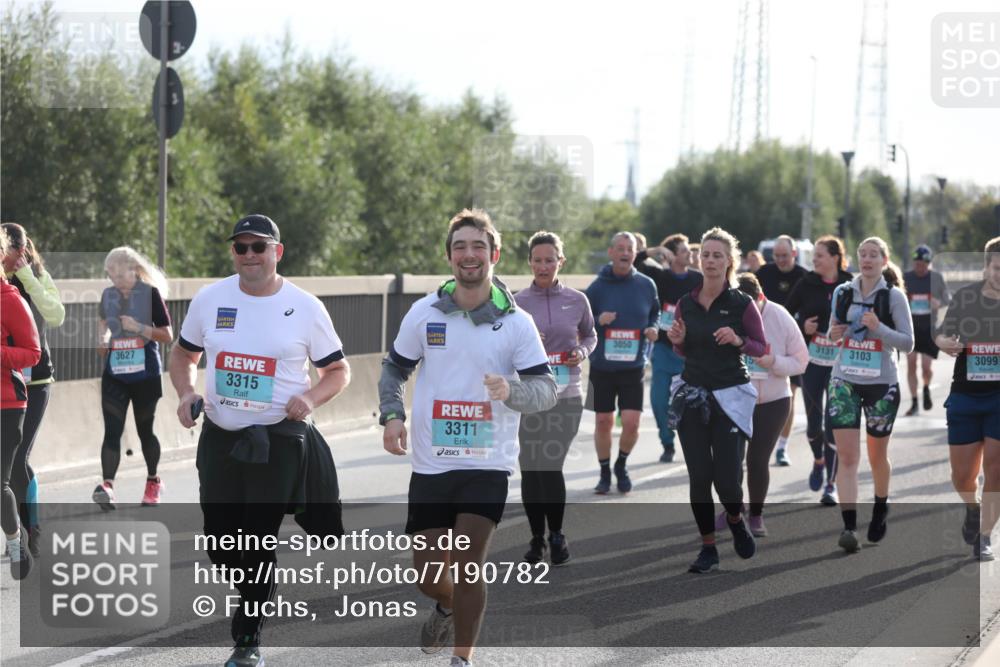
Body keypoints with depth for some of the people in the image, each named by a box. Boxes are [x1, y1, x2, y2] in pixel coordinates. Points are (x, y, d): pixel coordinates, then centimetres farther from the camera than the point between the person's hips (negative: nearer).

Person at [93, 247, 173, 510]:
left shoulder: (151, 293, -7)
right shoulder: (109, 295, 5)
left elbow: (167, 335, -6)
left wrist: (138, 328, -20)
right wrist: (103, 339, 3)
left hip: (145, 373, -3)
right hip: (114, 374, 3)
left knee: (144, 429, 11)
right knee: (112, 431, -12)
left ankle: (153, 481, 32)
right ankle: (108, 486, -23)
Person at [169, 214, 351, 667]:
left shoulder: (305, 308, -4)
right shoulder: (210, 299, 4)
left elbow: (338, 370, 5)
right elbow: (184, 354, 17)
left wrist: (311, 399, -15)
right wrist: (186, 394, -2)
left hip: (278, 440, -3)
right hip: (219, 437, 3)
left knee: (259, 542, -4)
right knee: (221, 544, 5)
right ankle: (256, 589, 36)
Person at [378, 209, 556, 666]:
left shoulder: (515, 322, -5)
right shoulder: (425, 312, 1)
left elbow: (547, 390, -7)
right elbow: (394, 368, 13)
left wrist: (511, 389, -28)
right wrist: (392, 414, -4)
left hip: (488, 464, -2)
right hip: (431, 462, 2)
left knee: (467, 567, -12)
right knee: (427, 571, 8)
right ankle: (447, 607, 44)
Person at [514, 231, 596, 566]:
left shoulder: (576, 300, 5)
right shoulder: (517, 303, 2)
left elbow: (590, 336, 20)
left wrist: (582, 352, -1)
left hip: (566, 395, 0)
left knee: (551, 466, -8)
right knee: (531, 469, 2)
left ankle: (556, 536, 9)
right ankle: (536, 537, 17)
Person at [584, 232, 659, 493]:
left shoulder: (646, 286, 2)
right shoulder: (597, 286, -3)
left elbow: (655, 314, 17)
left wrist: (653, 329, -4)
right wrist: (598, 321, -17)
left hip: (634, 366, 0)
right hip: (602, 366, 0)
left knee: (631, 422, -7)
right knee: (603, 421, 6)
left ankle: (621, 466, 20)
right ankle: (605, 472, 24)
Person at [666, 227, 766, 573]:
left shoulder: (742, 304, -6)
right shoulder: (686, 304, 5)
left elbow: (762, 348, -1)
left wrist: (739, 341, -20)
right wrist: (677, 341, -6)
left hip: (730, 397, -3)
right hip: (692, 396, 3)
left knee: (727, 478, -7)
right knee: (699, 476, 0)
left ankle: (735, 519, 26)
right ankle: (708, 547, 12)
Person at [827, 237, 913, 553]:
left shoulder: (894, 296, -5)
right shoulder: (842, 293, 5)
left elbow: (907, 343, -7)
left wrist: (879, 328, -23)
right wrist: (833, 334, -6)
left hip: (881, 383, -2)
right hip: (844, 382, 2)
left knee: (877, 456, 13)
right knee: (846, 455, -10)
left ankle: (880, 508, 39)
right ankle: (849, 526, -16)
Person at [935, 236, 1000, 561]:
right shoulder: (965, 297, -1)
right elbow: (943, 335, 8)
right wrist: (945, 342, -15)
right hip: (965, 396, 2)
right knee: (962, 476, 6)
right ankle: (972, 508, 39)